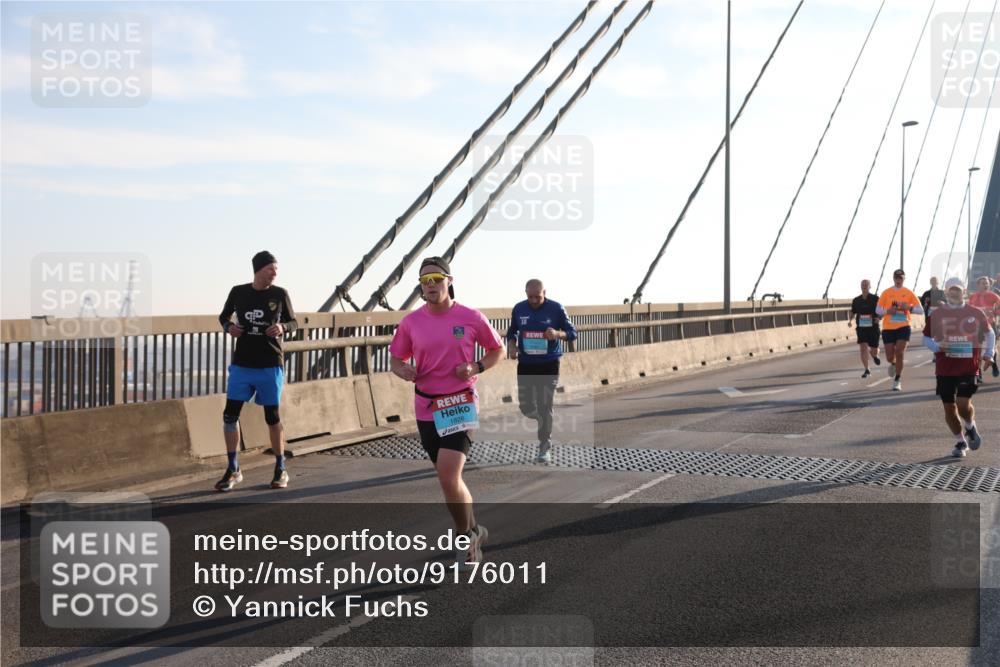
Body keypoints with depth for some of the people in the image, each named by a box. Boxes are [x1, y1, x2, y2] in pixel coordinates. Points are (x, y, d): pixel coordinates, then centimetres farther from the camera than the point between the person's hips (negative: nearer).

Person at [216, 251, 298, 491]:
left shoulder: (280, 294, -2)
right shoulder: (238, 292, 0)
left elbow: (293, 322, 7)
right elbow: (223, 316, 15)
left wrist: (283, 327, -14)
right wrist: (228, 326, -7)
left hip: (270, 366, -2)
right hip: (241, 365, 2)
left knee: (272, 417, 4)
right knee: (230, 414, -2)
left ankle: (280, 470, 19)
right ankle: (233, 470, 10)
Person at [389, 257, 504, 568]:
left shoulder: (471, 318, -6)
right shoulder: (410, 322, 1)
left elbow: (497, 349, 8)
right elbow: (395, 359, 11)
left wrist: (477, 368, -11)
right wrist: (403, 370, -12)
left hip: (460, 404, -4)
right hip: (426, 407, 4)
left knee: (448, 477, -18)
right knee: (449, 478, 15)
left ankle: (467, 536, 4)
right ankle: (472, 531, 37)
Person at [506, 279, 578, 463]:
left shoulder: (556, 308, -7)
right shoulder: (519, 309, 1)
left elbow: (572, 332, -2)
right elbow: (512, 331, 15)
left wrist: (558, 334, -24)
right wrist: (511, 345, -6)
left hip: (549, 365, -3)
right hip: (525, 364, 3)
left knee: (545, 407, -3)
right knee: (526, 407, 3)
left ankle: (545, 447, 10)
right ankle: (544, 420, 38)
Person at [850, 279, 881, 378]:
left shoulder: (875, 299, -3)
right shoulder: (856, 300, 5)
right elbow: (853, 312, 16)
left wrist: (878, 318, -21)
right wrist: (850, 321, -2)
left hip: (873, 327, -1)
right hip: (861, 328, 2)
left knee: (874, 350, 4)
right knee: (863, 348, -12)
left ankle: (874, 355, 43)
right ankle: (867, 370, -5)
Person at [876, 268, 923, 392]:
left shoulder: (909, 293, 3)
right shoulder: (886, 293, 4)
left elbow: (920, 309, 3)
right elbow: (877, 310, 5)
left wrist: (908, 307, -15)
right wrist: (888, 311, -15)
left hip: (903, 327, -1)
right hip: (888, 328, 1)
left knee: (899, 353, -14)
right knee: (890, 357, 1)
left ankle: (897, 381, -1)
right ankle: (893, 364, 40)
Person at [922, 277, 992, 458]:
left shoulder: (975, 313, 3)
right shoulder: (936, 315, 2)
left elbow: (989, 333, 17)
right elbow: (926, 338, 10)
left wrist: (988, 354, 7)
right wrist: (937, 346, -10)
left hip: (969, 367, -2)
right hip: (944, 368, 2)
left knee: (963, 404, -13)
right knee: (949, 407, 4)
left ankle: (971, 428, 20)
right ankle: (960, 442, 23)